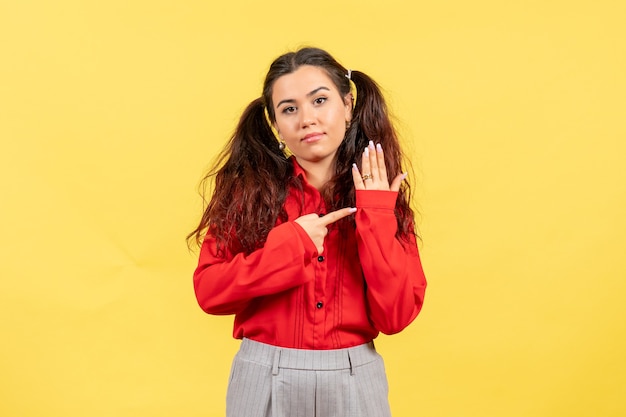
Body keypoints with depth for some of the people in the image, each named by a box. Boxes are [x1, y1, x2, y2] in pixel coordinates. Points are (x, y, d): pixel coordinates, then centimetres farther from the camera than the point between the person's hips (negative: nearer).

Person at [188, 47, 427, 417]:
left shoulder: (382, 197, -2)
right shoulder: (249, 187, -4)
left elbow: (396, 315, -9)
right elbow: (209, 291, -9)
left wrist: (376, 217, -16)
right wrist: (289, 245, -18)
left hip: (354, 382, 1)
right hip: (265, 381, 0)